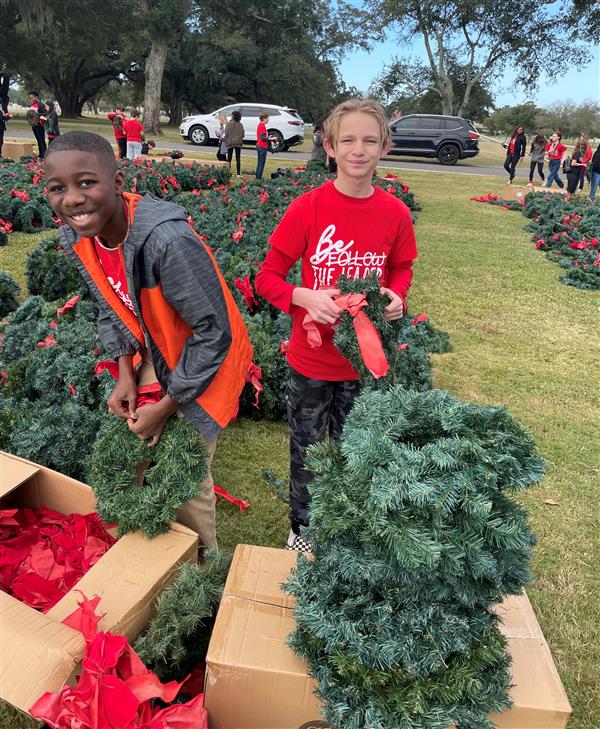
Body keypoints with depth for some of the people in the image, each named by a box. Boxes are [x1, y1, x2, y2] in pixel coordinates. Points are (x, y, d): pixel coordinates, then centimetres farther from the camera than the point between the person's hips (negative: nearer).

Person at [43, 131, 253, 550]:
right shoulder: (77, 236, -10)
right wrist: (126, 374, -2)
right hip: (155, 356, 7)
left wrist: (166, 407, -19)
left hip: (205, 361, -7)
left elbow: (213, 333, -27)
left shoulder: (167, 240, -35)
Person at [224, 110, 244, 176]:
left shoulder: (229, 123, -7)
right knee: (238, 159, 4)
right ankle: (238, 174, 3)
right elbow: (242, 134, 2)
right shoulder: (240, 124, 1)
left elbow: (226, 133, -7)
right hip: (238, 143, 2)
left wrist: (226, 141, 8)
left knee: (229, 158, 5)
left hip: (230, 142, -2)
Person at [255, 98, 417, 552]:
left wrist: (395, 296, -12)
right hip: (311, 358, -2)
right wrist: (306, 297, -28)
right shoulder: (307, 207, -13)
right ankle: (302, 526, 42)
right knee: (306, 448, 16)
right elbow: (267, 278, -9)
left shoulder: (396, 213, -6)